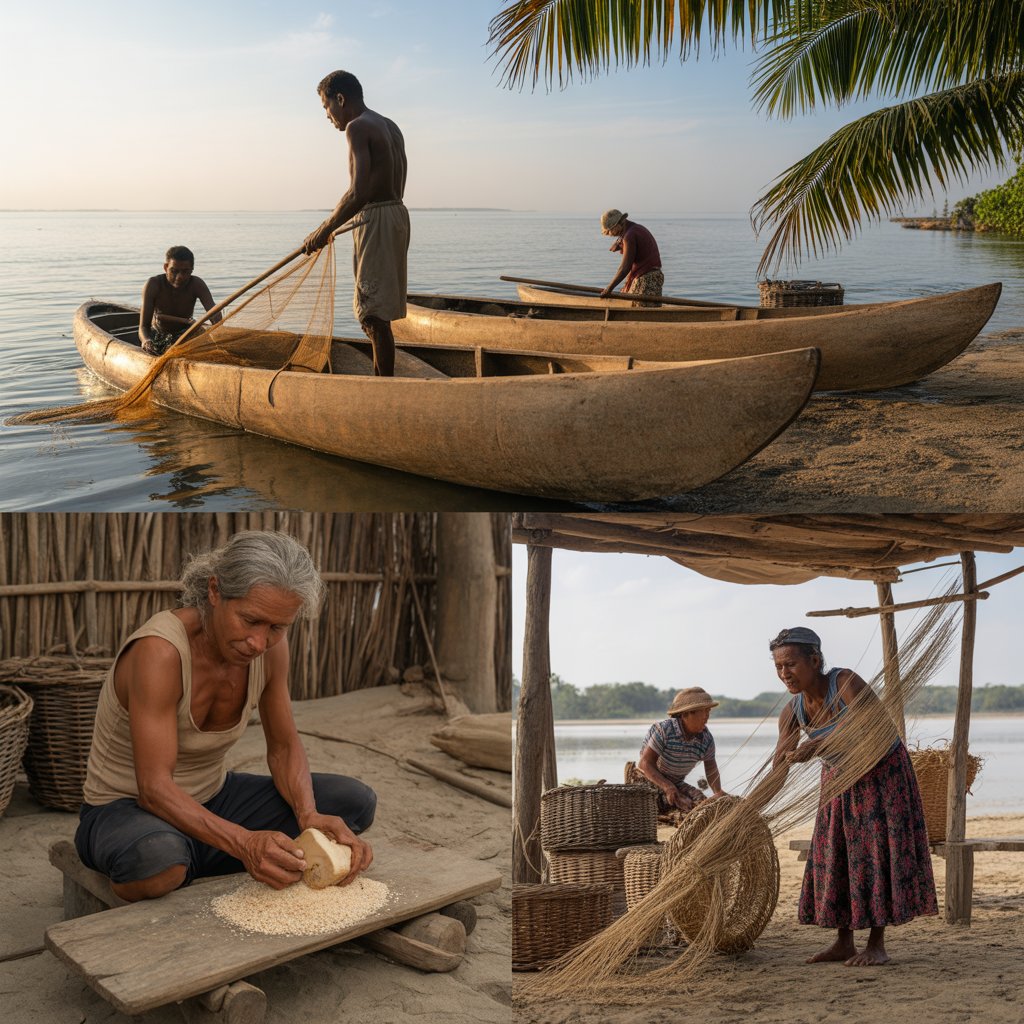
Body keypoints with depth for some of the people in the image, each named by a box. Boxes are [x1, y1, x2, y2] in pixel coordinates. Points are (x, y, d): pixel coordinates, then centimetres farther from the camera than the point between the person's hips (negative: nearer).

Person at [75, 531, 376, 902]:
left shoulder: (271, 646, -11)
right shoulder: (160, 651, -31)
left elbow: (283, 747, 0)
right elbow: (154, 788, -33)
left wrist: (308, 815, -20)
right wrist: (244, 843, -47)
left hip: (211, 799, 6)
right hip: (127, 809, -6)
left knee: (355, 801, -6)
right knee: (159, 856, -42)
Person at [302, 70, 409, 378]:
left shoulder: (357, 127, -11)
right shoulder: (390, 127, 17)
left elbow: (358, 193, -22)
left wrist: (324, 230, -15)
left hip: (376, 220, -10)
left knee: (375, 315, -8)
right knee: (376, 313, 16)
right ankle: (381, 379, 23)